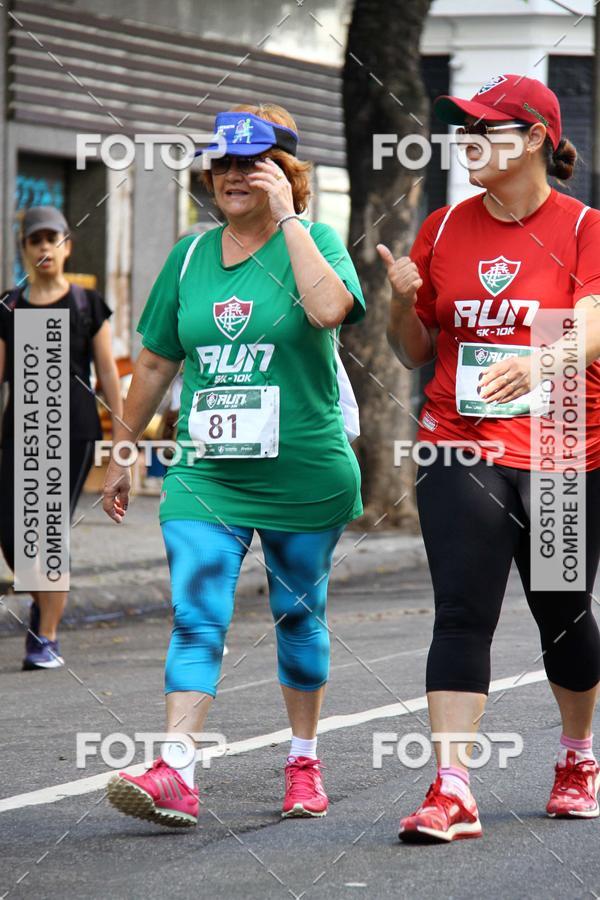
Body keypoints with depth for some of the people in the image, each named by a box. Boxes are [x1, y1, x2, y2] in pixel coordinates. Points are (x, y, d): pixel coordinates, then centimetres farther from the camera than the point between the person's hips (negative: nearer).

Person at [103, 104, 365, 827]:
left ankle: (304, 761, 25)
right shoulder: (189, 255, 9)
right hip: (204, 474, 3)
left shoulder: (312, 240, -3)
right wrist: (121, 454, 19)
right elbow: (155, 362, 17)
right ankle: (176, 773, -18)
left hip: (303, 478, -2)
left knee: (299, 616, 10)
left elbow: (330, 309, -27)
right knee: (195, 617, -10)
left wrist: (288, 220, -21)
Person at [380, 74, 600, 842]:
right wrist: (403, 302, -7)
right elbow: (416, 352, 14)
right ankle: (451, 790, -16)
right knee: (462, 612, -10)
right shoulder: (444, 229, 8)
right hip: (461, 450, 2)